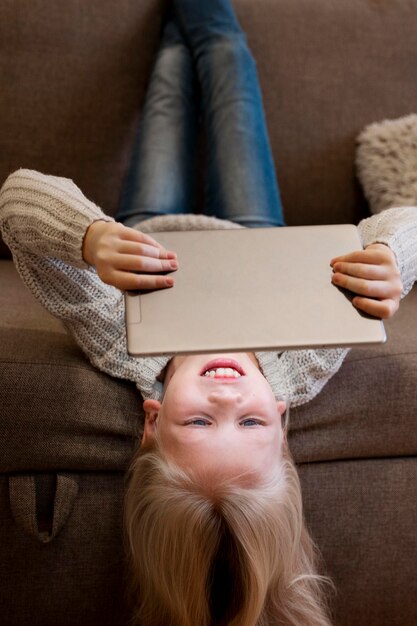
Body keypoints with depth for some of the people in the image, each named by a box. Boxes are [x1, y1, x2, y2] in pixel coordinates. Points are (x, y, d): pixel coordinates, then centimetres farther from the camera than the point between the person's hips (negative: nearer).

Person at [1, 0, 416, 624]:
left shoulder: (124, 351, -50)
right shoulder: (305, 370, -46)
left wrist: (90, 237, -74)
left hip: (149, 236, 0)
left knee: (174, 63, 24)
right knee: (224, 52, 18)